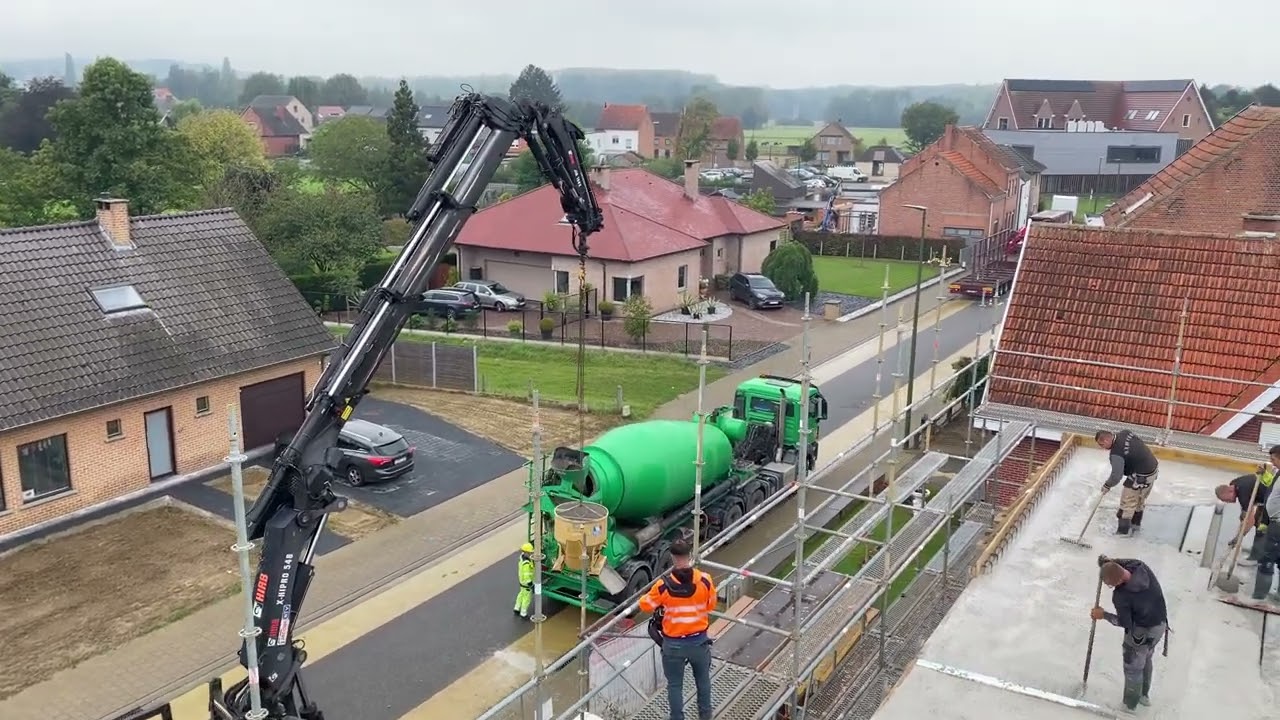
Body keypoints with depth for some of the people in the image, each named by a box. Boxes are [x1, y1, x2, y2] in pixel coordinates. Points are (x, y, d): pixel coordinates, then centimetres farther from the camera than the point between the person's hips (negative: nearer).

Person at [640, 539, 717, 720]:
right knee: (703, 679, 25)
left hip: (674, 643, -2)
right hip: (699, 640, 2)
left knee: (675, 685, 16)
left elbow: (645, 605, -5)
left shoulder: (663, 585, -20)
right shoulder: (705, 580, -15)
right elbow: (711, 606, 1)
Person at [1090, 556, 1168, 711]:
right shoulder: (1141, 566, -21)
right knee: (1146, 660, 30)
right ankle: (1144, 695, 50)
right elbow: (1129, 563, 5)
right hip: (1160, 624, 7)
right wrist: (1109, 561, -7)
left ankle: (1130, 706, 32)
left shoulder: (1120, 595, -34)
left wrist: (1103, 615, -7)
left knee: (1133, 669, 15)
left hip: (1141, 632, -7)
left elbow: (1124, 623, -19)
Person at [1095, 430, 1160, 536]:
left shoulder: (1116, 453, -27)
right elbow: (1139, 442, 15)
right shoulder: (1125, 433, -4)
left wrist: (1107, 486, -9)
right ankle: (1136, 522, 44)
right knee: (1140, 498, 26)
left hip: (1141, 477, -9)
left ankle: (1124, 529, 18)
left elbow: (1116, 476, -28)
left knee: (1128, 501, 6)